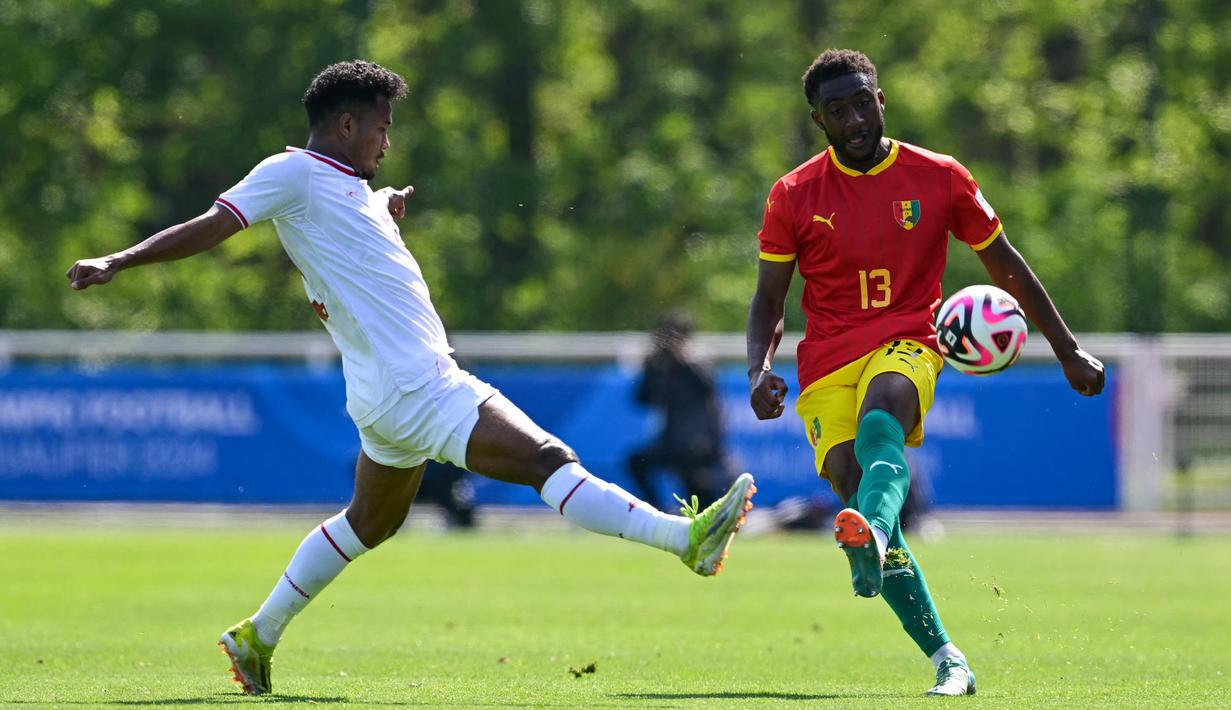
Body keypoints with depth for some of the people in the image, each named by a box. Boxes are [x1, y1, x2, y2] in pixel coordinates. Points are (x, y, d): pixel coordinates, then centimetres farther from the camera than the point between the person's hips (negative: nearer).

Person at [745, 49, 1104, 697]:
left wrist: (1069, 353, 15)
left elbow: (1005, 266, 14)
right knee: (851, 485, -18)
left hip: (906, 345, -1)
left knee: (878, 415, -37)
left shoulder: (940, 178, 4)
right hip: (828, 362, 2)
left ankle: (873, 540, -68)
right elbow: (768, 301, 9)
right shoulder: (794, 196, 4)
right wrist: (759, 370, -11)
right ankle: (945, 659, -11)